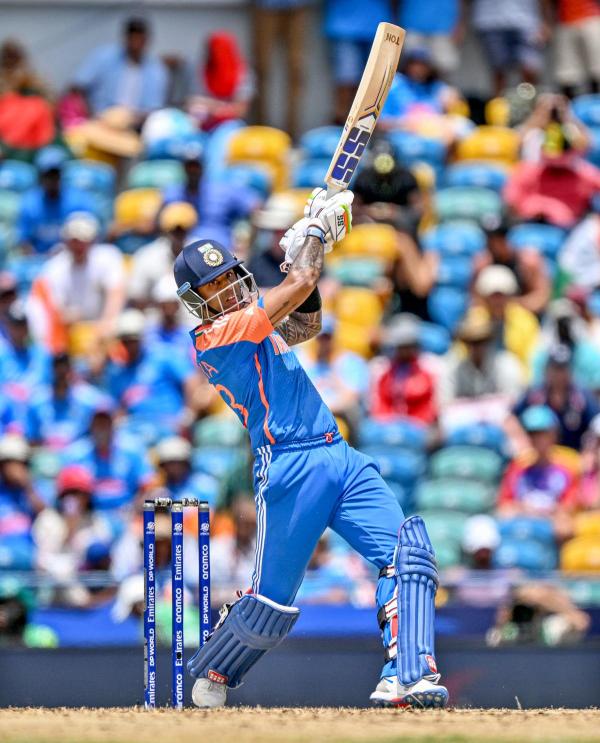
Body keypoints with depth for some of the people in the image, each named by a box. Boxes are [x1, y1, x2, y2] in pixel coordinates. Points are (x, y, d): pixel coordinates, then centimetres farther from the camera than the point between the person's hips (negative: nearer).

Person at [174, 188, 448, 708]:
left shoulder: (254, 325, 20)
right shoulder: (215, 336, -7)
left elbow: (306, 322, 36)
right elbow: (295, 288, -10)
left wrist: (306, 251, 21)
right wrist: (316, 229, 5)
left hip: (342, 459, 8)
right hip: (291, 469, -8)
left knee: (408, 552, -14)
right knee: (271, 606, -3)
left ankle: (404, 678, -25)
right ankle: (209, 677, 25)